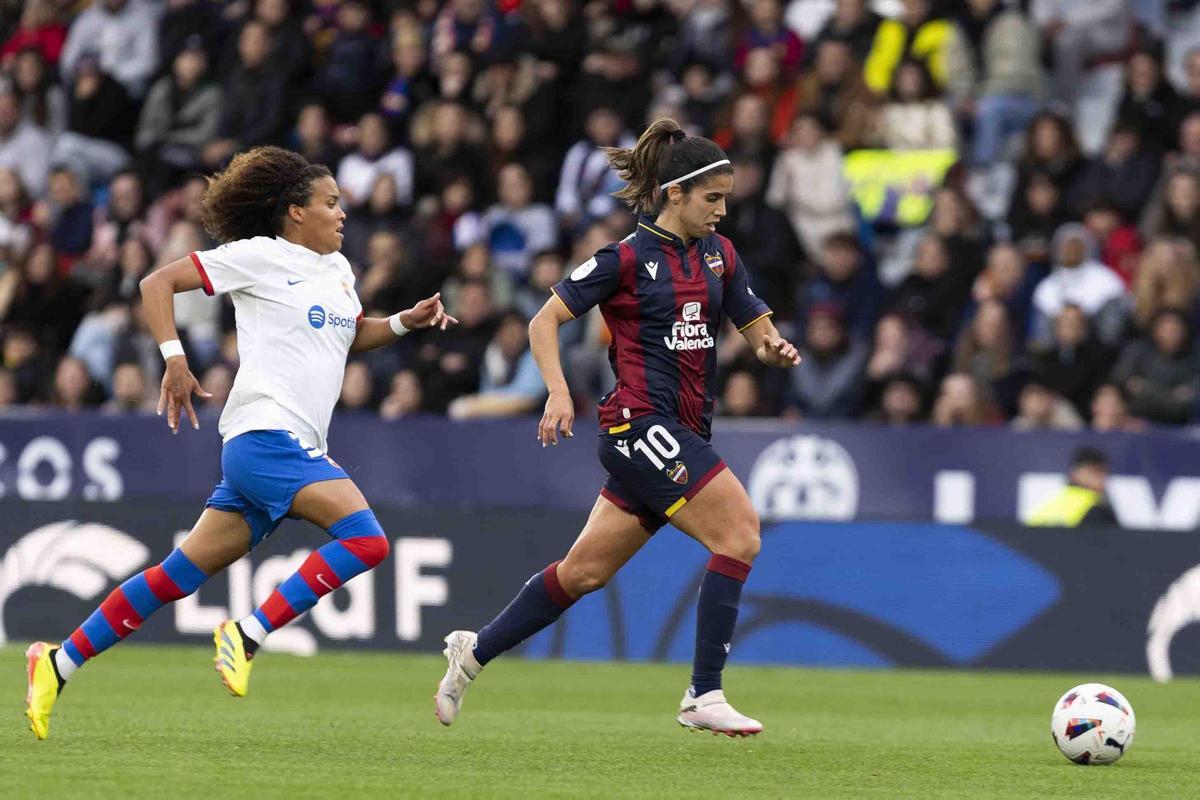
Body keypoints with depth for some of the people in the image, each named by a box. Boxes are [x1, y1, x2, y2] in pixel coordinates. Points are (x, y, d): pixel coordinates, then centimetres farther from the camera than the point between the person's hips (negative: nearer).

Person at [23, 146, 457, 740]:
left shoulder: (338, 269, 20)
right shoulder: (260, 256, -3)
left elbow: (353, 335, 38)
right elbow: (157, 283, -1)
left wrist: (405, 322, 19)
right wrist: (175, 359, -12)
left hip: (296, 446, 8)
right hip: (265, 434, -8)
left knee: (183, 573, 6)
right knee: (366, 538, -21)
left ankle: (60, 663, 9)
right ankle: (248, 634, -18)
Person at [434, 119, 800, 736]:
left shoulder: (719, 256, 12)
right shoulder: (627, 258, -7)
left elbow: (758, 330, 17)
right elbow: (545, 320, -4)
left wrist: (776, 349, -6)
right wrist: (558, 391, -17)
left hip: (683, 434, 7)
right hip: (640, 422, -7)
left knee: (586, 571, 11)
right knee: (739, 531, -20)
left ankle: (476, 651, 27)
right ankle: (703, 696, -18)